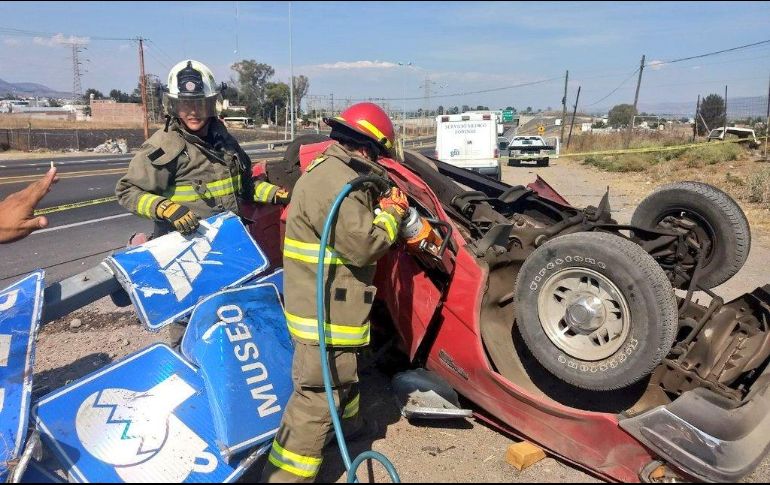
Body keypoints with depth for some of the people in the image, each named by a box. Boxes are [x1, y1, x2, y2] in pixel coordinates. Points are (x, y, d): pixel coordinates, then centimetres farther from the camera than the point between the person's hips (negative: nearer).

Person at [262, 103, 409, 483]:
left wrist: (383, 209, 3)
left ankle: (347, 420, 56)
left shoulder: (335, 171, 11)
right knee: (318, 398, -5)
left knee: (344, 373, 32)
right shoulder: (336, 182, -24)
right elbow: (363, 245, -26)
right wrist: (391, 214, -10)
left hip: (328, 302, 11)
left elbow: (354, 227, 18)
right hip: (325, 309, -11)